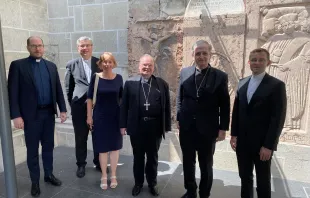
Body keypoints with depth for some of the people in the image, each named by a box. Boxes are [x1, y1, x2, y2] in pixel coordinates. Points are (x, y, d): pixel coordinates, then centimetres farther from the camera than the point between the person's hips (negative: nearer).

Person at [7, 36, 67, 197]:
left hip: (49, 113, 4)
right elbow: (12, 92, -8)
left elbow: (58, 90, 9)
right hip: (31, 115, -3)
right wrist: (16, 115, -14)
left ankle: (49, 175, 33)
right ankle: (35, 181, 26)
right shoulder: (18, 65, -4)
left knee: (48, 146, 15)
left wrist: (62, 109, 4)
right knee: (32, 150, 9)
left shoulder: (51, 66, 8)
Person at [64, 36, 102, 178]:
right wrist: (72, 104, 4)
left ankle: (98, 162, 32)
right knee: (80, 138, 10)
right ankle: (81, 164, 29)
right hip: (79, 107, 0)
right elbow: (68, 88, 8)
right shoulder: (71, 65, 4)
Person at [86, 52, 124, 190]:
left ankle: (113, 175, 27)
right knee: (102, 148, 9)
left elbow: (121, 97, 6)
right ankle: (104, 176, 26)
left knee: (115, 147, 11)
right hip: (100, 117, -1)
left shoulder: (118, 78, -2)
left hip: (116, 117, 2)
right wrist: (89, 116, -4)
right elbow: (90, 97, -2)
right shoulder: (95, 77, -6)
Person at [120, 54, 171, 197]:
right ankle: (138, 183, 36)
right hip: (136, 126, 0)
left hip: (155, 127, 1)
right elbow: (124, 105, 1)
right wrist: (123, 124, -3)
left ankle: (152, 184, 36)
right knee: (138, 156, 15)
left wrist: (167, 126, 0)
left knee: (153, 157, 16)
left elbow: (166, 106, 2)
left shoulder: (162, 84, 2)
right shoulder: (130, 83, 0)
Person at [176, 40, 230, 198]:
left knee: (206, 165, 14)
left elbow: (224, 105, -4)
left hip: (207, 129, -2)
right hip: (186, 128, 3)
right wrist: (179, 119, 4)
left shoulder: (220, 76, -6)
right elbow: (180, 98, 7)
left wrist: (223, 128, -6)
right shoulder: (184, 72, 1)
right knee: (188, 163, 17)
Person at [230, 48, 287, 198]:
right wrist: (234, 134, 4)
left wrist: (268, 145, -16)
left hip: (262, 143, -4)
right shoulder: (242, 83, 7)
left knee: (263, 181, 13)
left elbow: (278, 118, -13)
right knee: (245, 177, 16)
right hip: (242, 141, 4)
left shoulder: (277, 85, -9)